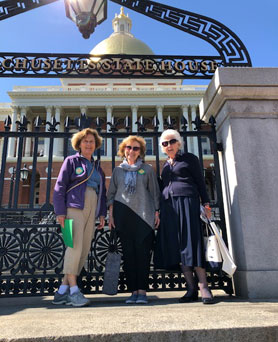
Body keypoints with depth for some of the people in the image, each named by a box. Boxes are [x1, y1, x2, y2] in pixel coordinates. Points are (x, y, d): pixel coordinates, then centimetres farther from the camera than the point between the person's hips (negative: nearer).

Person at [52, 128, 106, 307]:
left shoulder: (97, 167, 22)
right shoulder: (71, 161, 7)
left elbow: (102, 192, 20)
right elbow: (60, 187, -1)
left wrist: (102, 214, 9)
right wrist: (60, 211, -11)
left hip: (91, 211, 6)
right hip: (74, 207, -5)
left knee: (84, 251, 1)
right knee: (75, 246, -15)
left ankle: (63, 291, 10)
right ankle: (73, 290, -6)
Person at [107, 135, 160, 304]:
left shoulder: (147, 169, 9)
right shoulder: (118, 170, 13)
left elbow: (154, 192, 9)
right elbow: (111, 194, 13)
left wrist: (157, 212, 2)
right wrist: (111, 215, 5)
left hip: (144, 214, -1)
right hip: (123, 216, 2)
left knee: (143, 252, -3)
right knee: (128, 253, 3)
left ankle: (142, 291, 5)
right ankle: (133, 291, 11)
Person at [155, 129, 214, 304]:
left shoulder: (189, 158, 8)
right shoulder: (166, 165, 22)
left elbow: (200, 181, 3)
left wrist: (206, 203, -6)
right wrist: (160, 211, 15)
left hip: (187, 202, -5)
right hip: (169, 206, 5)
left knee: (192, 242, -11)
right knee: (177, 245, 0)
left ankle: (204, 287, -4)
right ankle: (191, 288, 5)